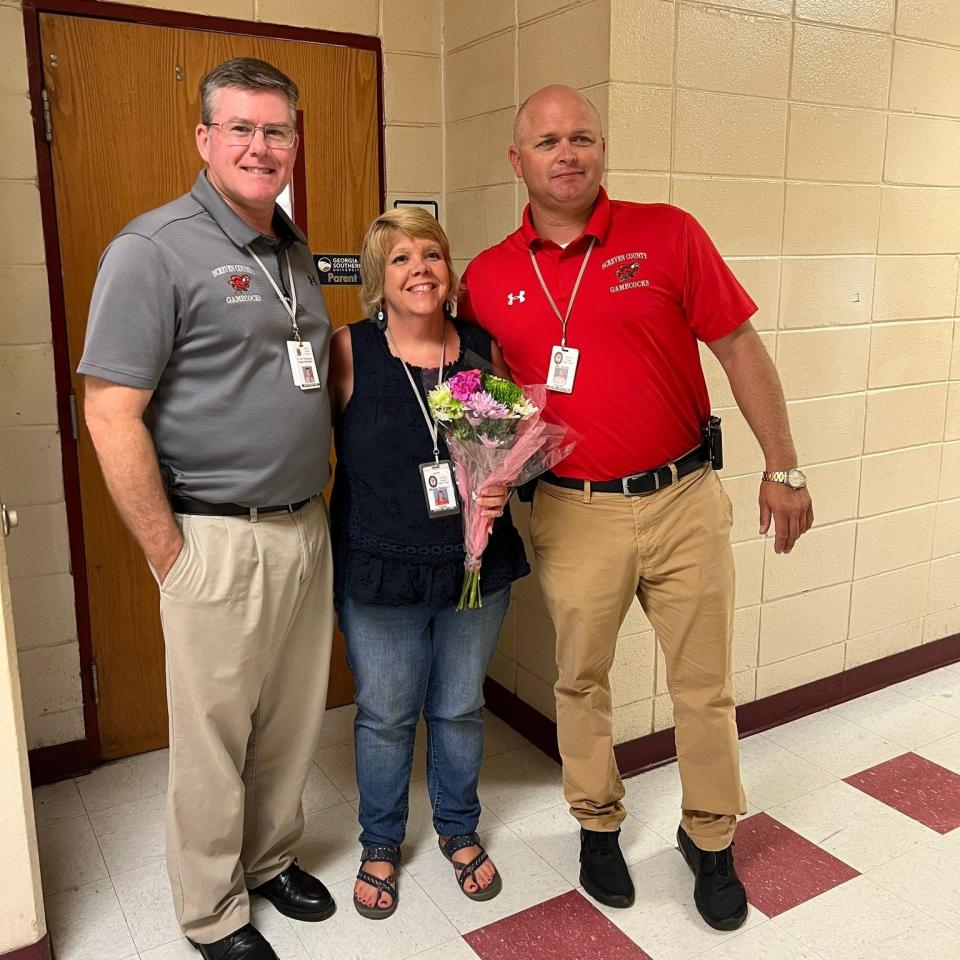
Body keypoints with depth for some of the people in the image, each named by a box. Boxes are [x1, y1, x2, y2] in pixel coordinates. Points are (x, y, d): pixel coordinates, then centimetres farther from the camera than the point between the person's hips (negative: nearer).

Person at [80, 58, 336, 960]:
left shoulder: (293, 250, 13)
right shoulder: (155, 249, -11)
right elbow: (110, 415, -15)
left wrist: (320, 510, 14)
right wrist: (171, 557, -14)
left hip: (306, 529, 7)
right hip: (219, 540, -7)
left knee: (293, 721, 18)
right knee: (213, 736, 8)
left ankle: (271, 859, 41)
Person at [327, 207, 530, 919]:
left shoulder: (483, 349, -2)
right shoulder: (348, 353, -10)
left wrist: (500, 485, -11)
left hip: (476, 564, 2)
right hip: (378, 570, -2)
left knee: (460, 708, 18)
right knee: (385, 716, 13)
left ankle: (460, 831, 43)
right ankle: (381, 844, 39)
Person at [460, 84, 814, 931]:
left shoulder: (668, 235, -4)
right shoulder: (488, 278, 1)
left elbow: (740, 348, -2)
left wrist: (783, 468, -2)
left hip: (685, 501, 0)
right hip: (573, 513, 1)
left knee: (705, 686, 11)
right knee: (581, 683, 15)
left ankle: (711, 840, 35)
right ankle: (598, 826, 40)